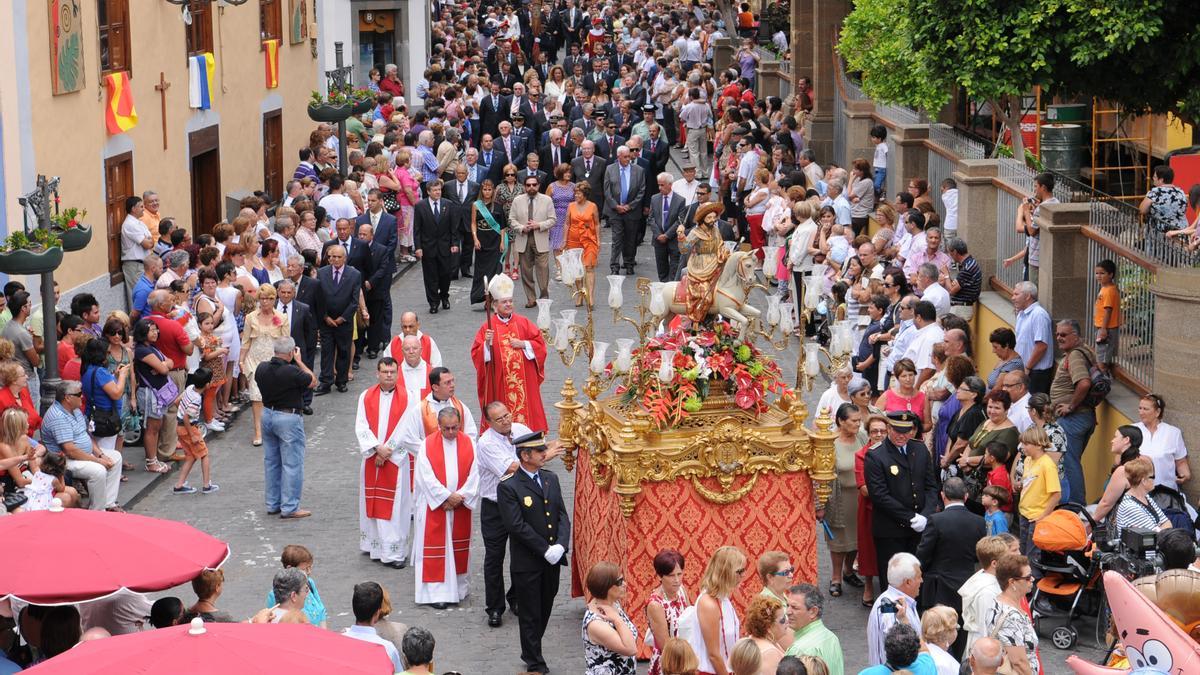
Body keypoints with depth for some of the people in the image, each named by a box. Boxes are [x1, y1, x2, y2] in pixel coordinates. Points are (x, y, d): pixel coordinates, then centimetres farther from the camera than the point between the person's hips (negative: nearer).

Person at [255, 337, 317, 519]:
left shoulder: (262, 369, -5)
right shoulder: (292, 372, -23)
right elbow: (313, 381, -8)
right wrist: (299, 361, -3)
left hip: (267, 414, 7)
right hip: (288, 418, -7)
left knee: (271, 462, 17)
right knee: (292, 464, 1)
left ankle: (272, 504, 24)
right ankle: (290, 507, 2)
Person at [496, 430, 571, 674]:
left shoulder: (551, 479, 8)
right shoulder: (508, 487, -13)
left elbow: (562, 516, 6)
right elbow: (517, 526, -18)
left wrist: (560, 546, -10)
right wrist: (546, 550, -17)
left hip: (552, 561, 6)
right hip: (527, 563, -6)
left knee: (544, 611, 15)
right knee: (530, 615, 5)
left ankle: (532, 652, 31)